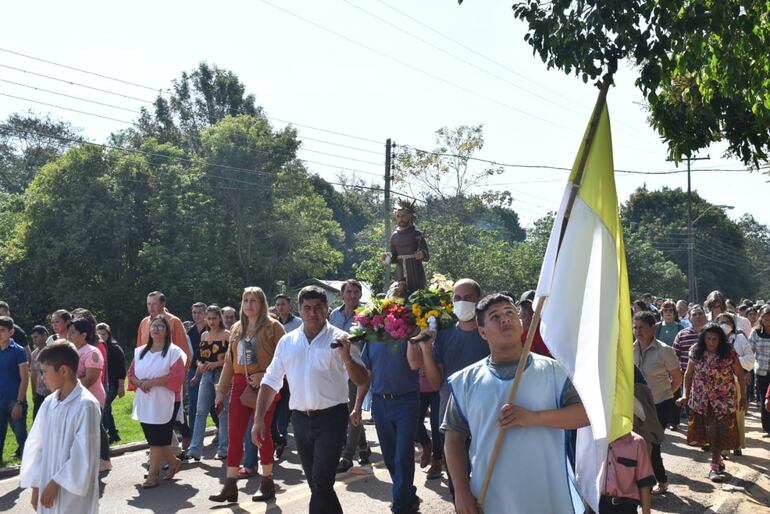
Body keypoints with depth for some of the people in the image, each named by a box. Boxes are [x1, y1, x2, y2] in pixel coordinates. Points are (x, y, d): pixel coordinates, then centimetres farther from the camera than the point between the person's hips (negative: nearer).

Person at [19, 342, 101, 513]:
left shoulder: (86, 405, -16)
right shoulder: (49, 403, 3)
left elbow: (83, 454, -17)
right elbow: (36, 444, 8)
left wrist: (57, 483, -12)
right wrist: (36, 485, 6)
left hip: (73, 491, -6)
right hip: (48, 486, 6)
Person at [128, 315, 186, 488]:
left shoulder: (173, 351, -6)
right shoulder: (140, 351, 12)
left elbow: (176, 376, -15)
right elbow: (131, 373, 13)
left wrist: (152, 382, -19)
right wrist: (139, 382, -9)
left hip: (165, 402, -6)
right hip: (145, 403, 6)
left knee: (157, 439, -2)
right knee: (152, 438, 12)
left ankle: (152, 474, 7)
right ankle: (174, 462, 31)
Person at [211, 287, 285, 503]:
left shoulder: (273, 326, -4)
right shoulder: (237, 328, 14)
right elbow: (229, 360, 16)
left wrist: (265, 376, -21)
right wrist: (221, 390, 14)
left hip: (264, 385, -5)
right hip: (240, 384, 5)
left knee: (261, 432, 2)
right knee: (234, 433, 3)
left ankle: (267, 483, 17)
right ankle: (230, 486, 8)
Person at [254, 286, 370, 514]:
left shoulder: (338, 339, -4)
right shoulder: (287, 342, 8)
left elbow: (362, 381, -8)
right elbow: (271, 382, 11)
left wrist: (347, 358, -25)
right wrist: (258, 419, 5)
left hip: (330, 418, -4)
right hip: (300, 419, 5)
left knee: (321, 484, -7)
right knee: (317, 484, 15)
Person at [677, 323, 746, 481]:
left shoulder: (729, 354, -11)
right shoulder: (696, 353, -4)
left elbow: (740, 375, -1)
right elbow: (689, 374, 5)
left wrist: (743, 397, 1)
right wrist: (686, 395, 1)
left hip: (723, 400, -2)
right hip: (701, 400, 2)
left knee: (719, 432, -3)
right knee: (708, 432, 10)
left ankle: (714, 466, 5)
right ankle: (717, 459, 31)